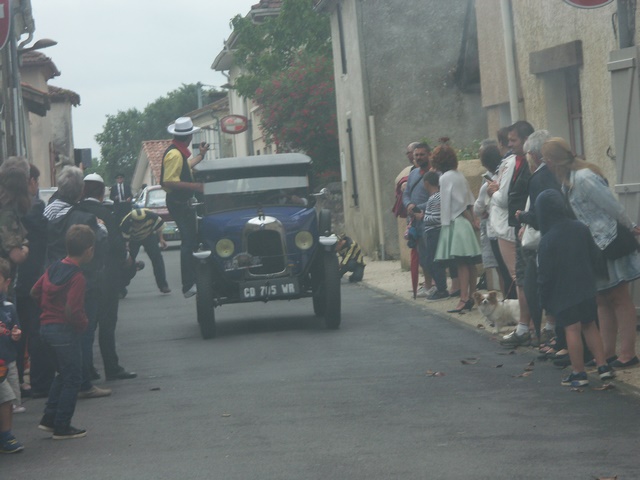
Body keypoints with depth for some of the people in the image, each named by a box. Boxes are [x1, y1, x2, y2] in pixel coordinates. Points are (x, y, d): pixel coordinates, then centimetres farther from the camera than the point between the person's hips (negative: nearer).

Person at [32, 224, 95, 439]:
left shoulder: (53, 268, 5)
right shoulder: (77, 277, -20)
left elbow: (35, 291, 15)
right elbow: (72, 311, -26)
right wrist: (84, 323, -9)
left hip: (46, 327, 8)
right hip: (65, 331, -8)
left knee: (63, 374, 22)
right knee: (72, 378, 4)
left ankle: (49, 419, 21)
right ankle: (62, 427, 8)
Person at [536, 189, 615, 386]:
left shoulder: (547, 240, -19)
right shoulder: (580, 228, -4)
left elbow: (545, 273, -14)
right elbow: (594, 256, 6)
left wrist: (543, 297, -2)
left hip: (563, 292, -5)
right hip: (586, 288, 5)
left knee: (572, 330, 3)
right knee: (590, 326, 17)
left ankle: (579, 373, 10)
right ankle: (603, 366, 17)